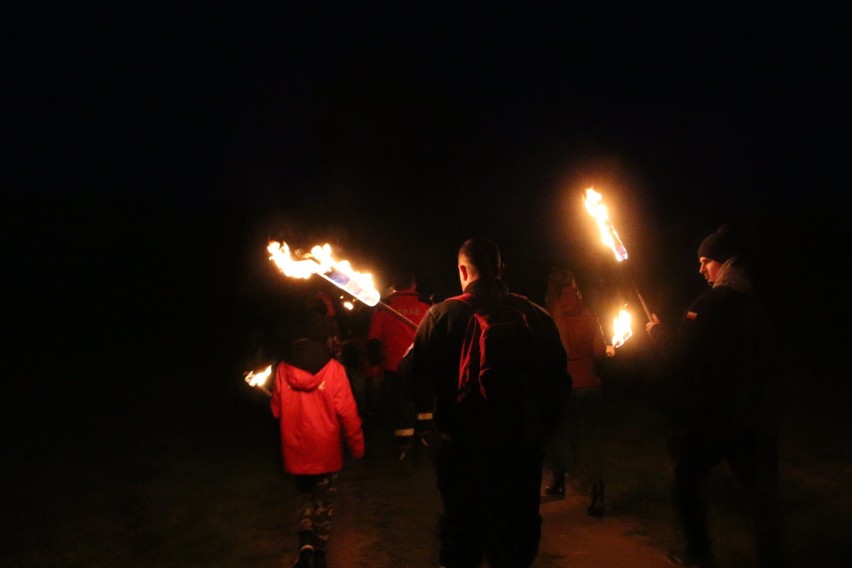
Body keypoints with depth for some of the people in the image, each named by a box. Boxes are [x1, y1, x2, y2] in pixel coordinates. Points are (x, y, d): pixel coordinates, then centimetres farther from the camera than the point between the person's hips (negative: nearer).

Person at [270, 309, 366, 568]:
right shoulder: (333, 368, -13)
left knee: (303, 494, 22)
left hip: (295, 449, 2)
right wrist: (357, 445, -2)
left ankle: (306, 541, 2)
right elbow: (346, 411, -13)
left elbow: (276, 409, 2)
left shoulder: (283, 368, -7)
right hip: (326, 449, -2)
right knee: (324, 501, 15)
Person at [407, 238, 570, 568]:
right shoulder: (536, 317, -4)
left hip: (462, 445, -1)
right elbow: (559, 381, 0)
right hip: (522, 449, 2)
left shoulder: (441, 315, -10)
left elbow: (418, 380, -10)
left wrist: (440, 410, 11)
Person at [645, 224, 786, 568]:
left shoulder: (709, 303, -16)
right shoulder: (757, 303, 7)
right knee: (761, 491, 10)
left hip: (710, 416, -6)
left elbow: (676, 359, -17)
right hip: (754, 417, 6)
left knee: (689, 479, 14)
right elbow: (772, 363, 15)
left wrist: (657, 330, 0)